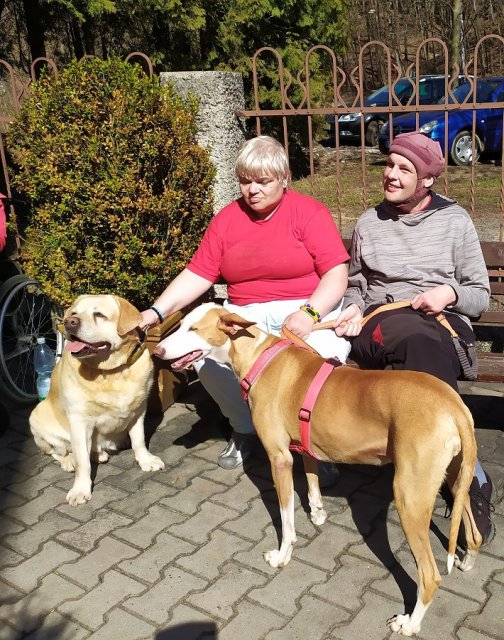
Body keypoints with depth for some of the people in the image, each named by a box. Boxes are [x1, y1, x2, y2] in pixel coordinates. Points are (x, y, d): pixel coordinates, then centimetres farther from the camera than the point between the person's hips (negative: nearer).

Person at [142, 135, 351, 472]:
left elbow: (337, 274, -9)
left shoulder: (309, 212, -2)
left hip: (309, 310, -3)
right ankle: (246, 428, 5)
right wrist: (157, 311, -9)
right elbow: (197, 275, 4)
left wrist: (309, 312, -27)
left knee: (323, 354, -34)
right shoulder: (227, 219, 9)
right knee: (205, 354, -24)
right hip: (245, 315, 4)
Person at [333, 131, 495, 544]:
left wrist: (450, 293, -13)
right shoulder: (369, 223, 13)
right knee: (421, 345, -37)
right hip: (381, 325, 1)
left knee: (420, 349, -39)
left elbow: (480, 295, 9)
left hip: (442, 323, -1)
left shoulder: (455, 220, 8)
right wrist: (355, 310, -1)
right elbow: (356, 285, 21)